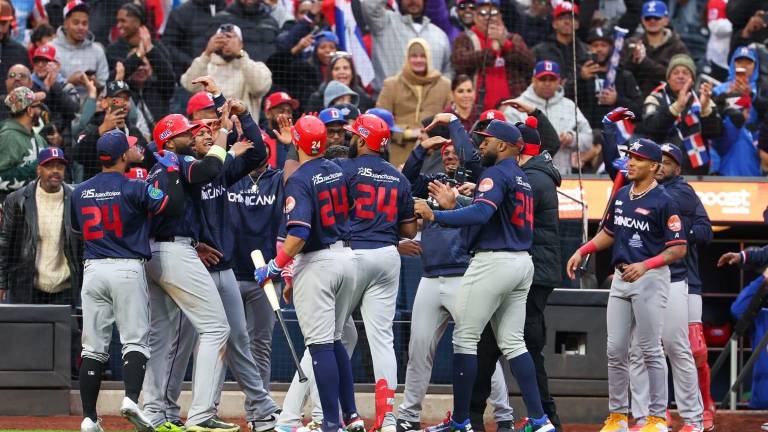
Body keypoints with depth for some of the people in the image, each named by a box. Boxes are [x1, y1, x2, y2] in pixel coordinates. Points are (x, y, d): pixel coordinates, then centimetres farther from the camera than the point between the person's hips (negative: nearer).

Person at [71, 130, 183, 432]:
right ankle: (131, 399, -23)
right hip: (128, 268, -4)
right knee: (134, 340, -2)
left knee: (93, 347, 5)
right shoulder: (134, 189, -8)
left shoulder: (80, 192, 9)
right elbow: (173, 205, -9)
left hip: (93, 270, 4)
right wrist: (171, 170, 3)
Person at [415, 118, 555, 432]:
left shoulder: (496, 174, -11)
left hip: (493, 261, -10)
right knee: (513, 343, 11)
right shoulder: (522, 178, 18)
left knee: (464, 339, -3)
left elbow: (481, 212, -27)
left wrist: (435, 216, -32)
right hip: (522, 263, 10)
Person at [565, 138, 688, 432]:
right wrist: (582, 251, 9)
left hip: (650, 278, -7)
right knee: (615, 350, 7)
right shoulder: (621, 196, 11)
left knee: (650, 350, -4)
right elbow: (609, 233, 24)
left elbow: (679, 249, -12)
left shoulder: (663, 202, -10)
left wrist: (645, 266, -24)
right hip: (621, 277, 7)